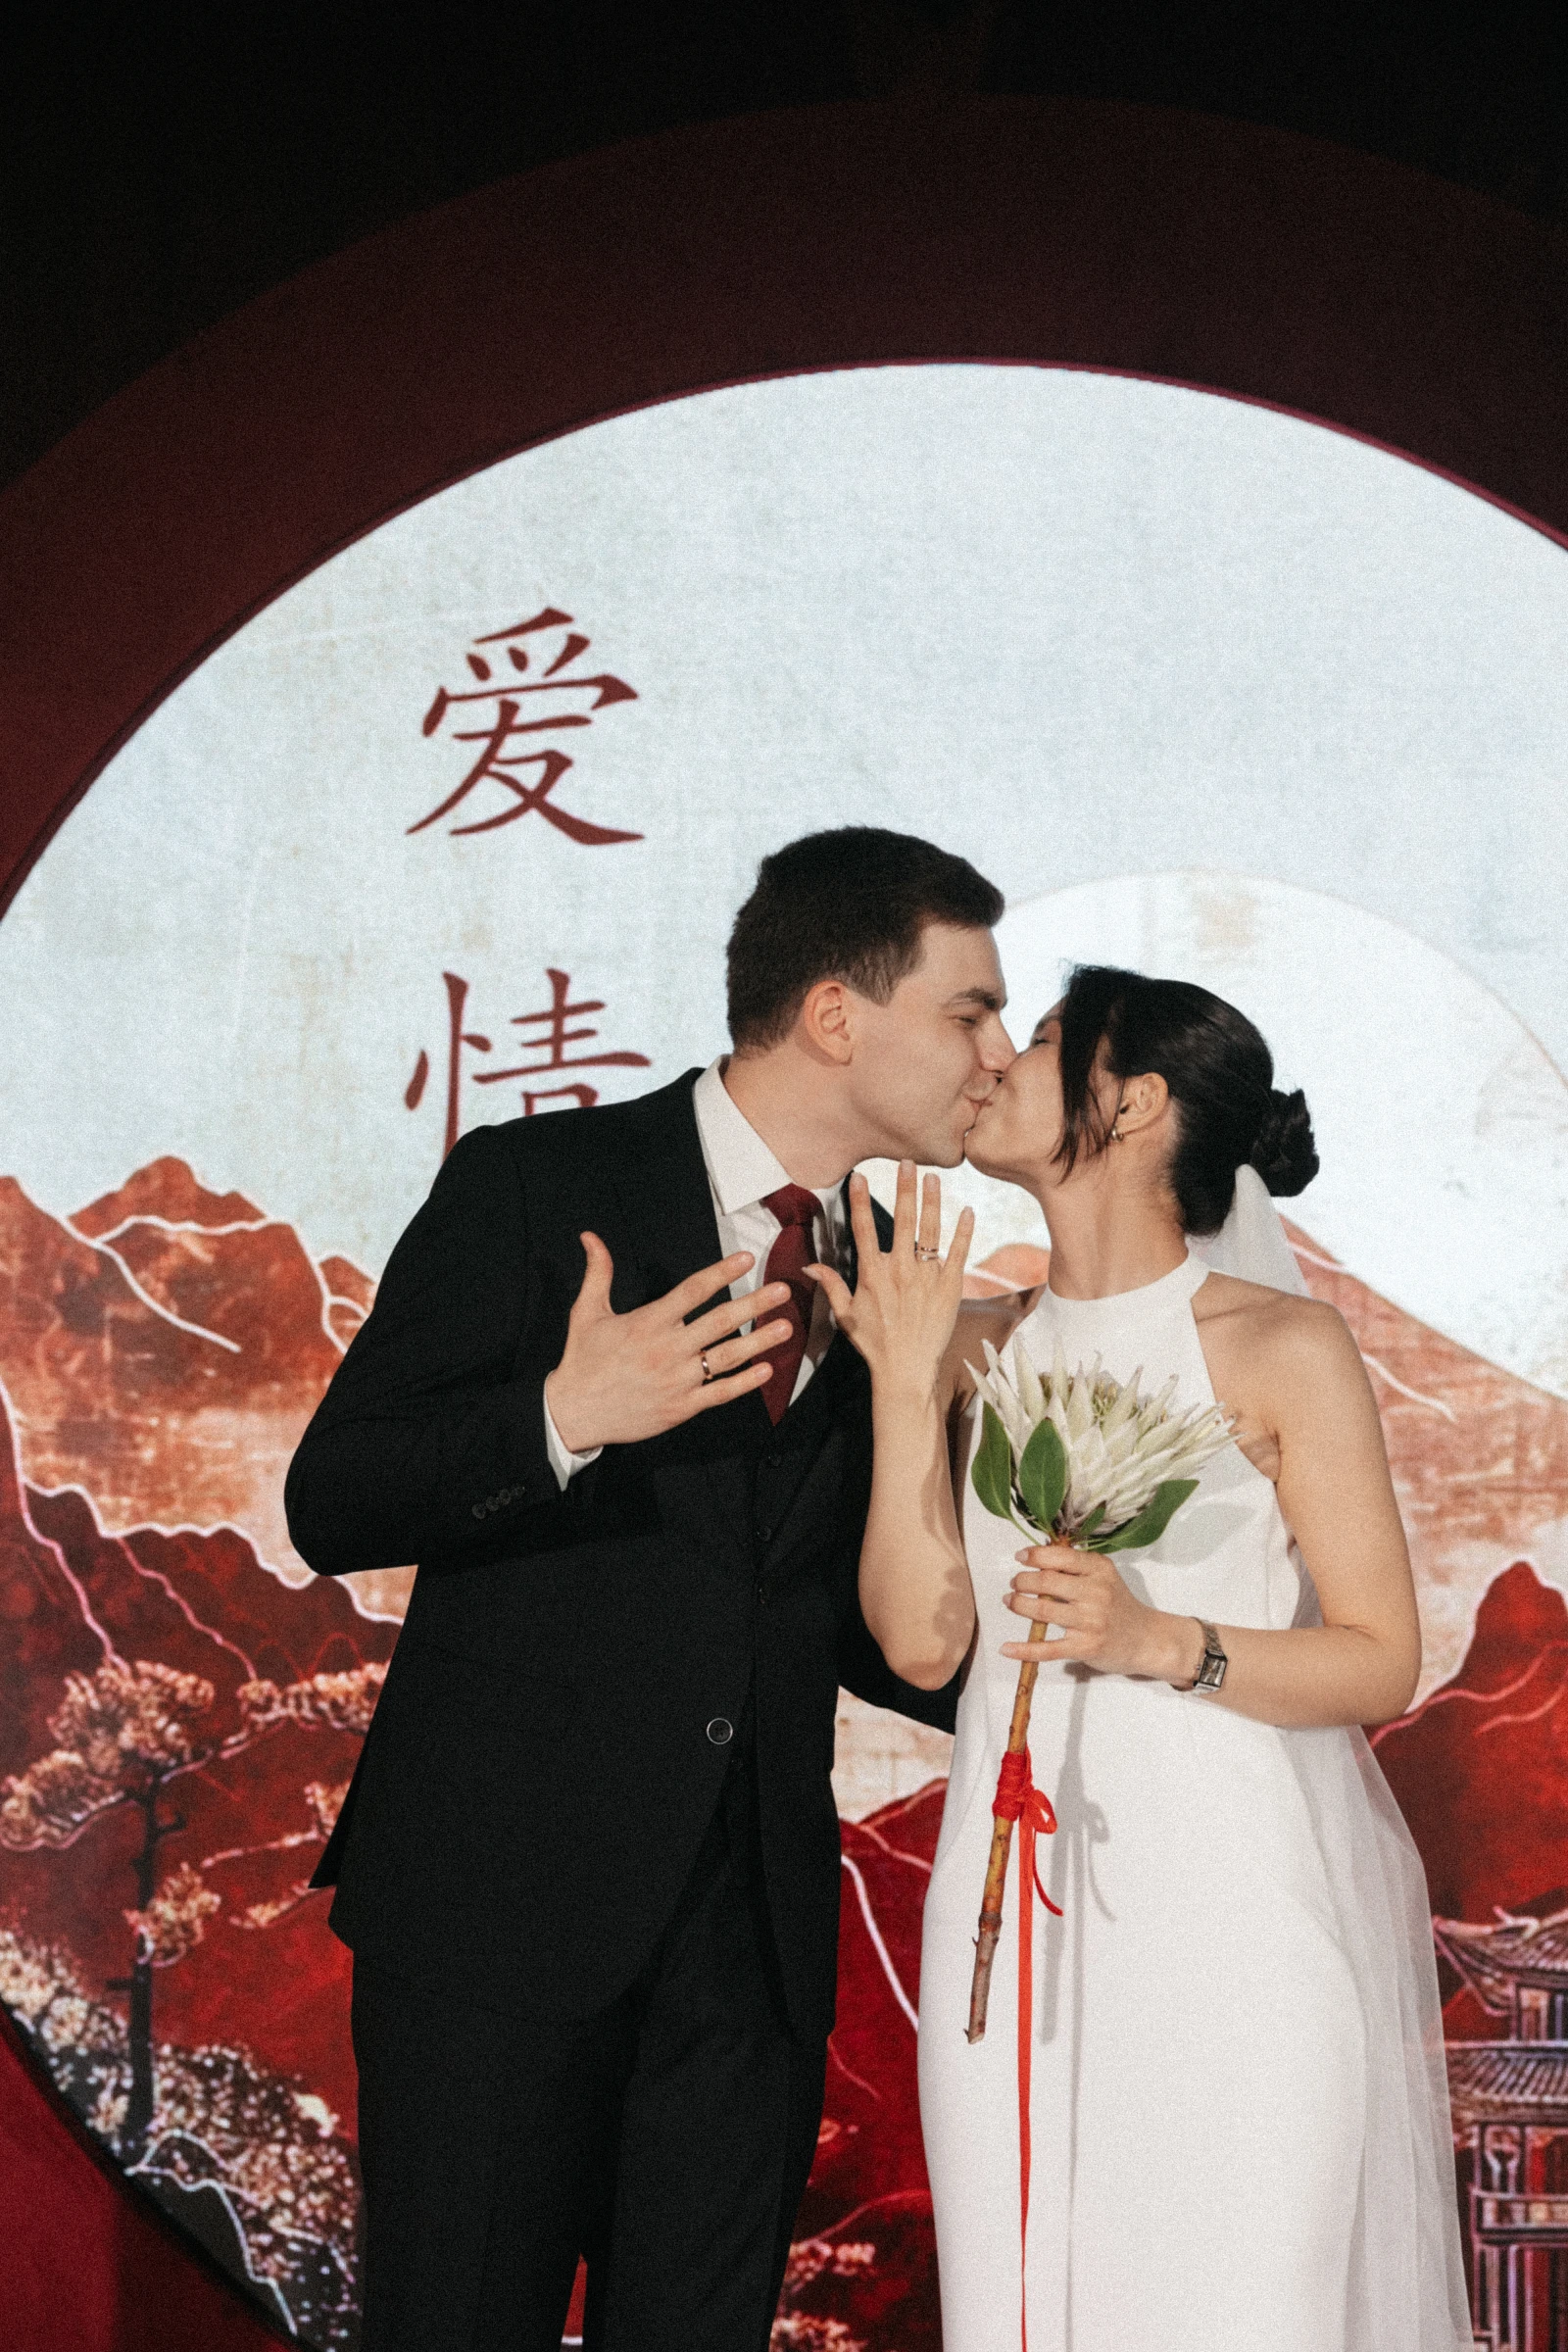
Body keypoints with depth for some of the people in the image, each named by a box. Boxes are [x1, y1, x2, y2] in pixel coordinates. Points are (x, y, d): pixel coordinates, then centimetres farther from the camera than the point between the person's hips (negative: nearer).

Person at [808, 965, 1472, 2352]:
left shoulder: (1286, 1350, -5)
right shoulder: (987, 1356, 7)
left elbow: (1383, 1663, -5)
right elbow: (922, 1642, -1)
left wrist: (1161, 1644, -20)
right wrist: (905, 1387, -6)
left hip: (1237, 1918, -4)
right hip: (1023, 1919, 4)